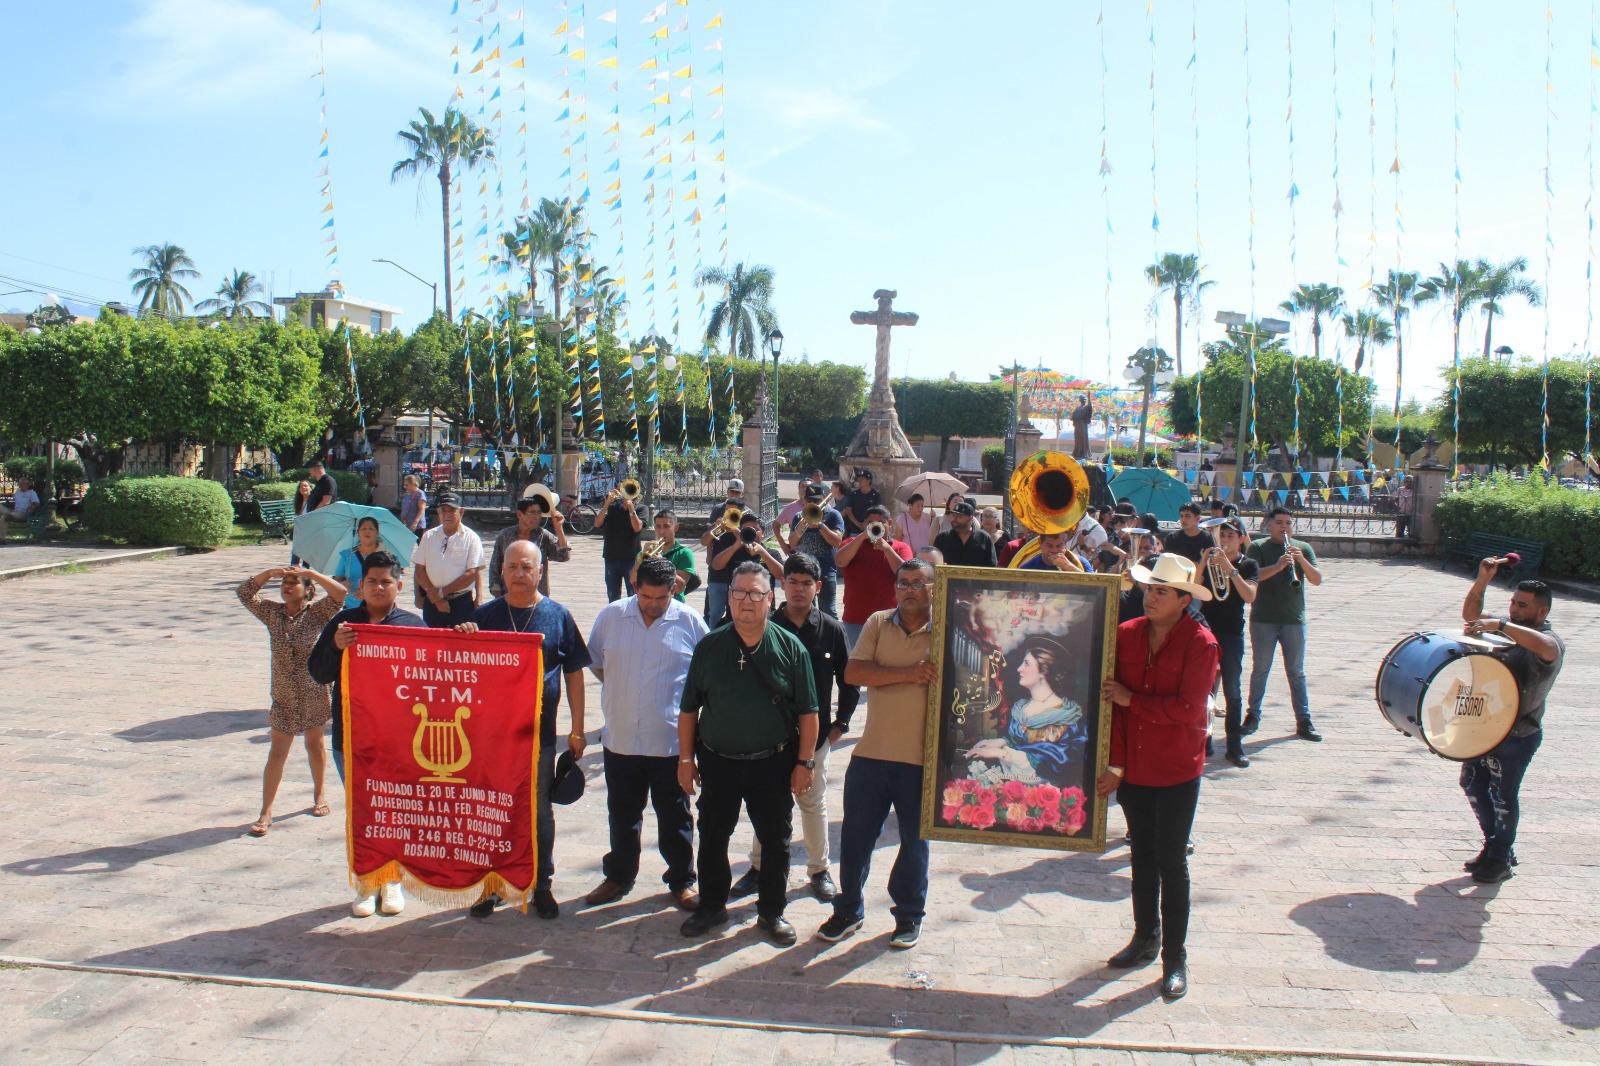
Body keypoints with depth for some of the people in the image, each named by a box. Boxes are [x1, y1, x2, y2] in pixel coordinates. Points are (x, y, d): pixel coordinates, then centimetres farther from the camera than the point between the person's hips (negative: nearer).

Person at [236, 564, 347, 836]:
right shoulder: (272, 613, 0)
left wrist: (311, 573, -21)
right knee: (277, 754, 2)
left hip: (314, 694, -1)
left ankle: (318, 797, 34)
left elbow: (340, 593, -22)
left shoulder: (317, 613, -7)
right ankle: (265, 813, 7)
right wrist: (270, 573, -16)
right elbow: (244, 592, -6)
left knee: (314, 745, 15)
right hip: (283, 696, 1)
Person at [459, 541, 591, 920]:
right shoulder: (485, 615, 2)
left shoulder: (558, 615, -1)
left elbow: (574, 674, 3)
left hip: (540, 732, -1)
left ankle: (542, 885, 26)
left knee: (540, 811, 11)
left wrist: (577, 729, 1)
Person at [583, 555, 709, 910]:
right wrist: (620, 689, 8)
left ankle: (681, 881, 27)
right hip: (620, 738, 2)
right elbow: (595, 663, 13)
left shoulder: (690, 622, -6)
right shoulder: (610, 616, -1)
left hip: (671, 741, -2)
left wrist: (686, 700, -1)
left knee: (675, 817, 12)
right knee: (622, 814, 17)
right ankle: (618, 877, 35)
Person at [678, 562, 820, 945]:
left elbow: (808, 712, -2)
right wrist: (686, 759, 2)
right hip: (717, 761, 1)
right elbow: (689, 709, 4)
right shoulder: (710, 646, -1)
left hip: (773, 762, -1)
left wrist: (805, 762, -5)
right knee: (712, 837, 13)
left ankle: (771, 911, 28)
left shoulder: (790, 648, -5)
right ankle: (712, 906, 33)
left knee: (775, 840, 10)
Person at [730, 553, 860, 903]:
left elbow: (849, 681, 5)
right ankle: (760, 867, 27)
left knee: (813, 803, 12)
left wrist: (841, 722, 4)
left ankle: (819, 869, 27)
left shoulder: (831, 629, -5)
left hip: (814, 733, 0)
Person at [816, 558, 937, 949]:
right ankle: (848, 910, 30)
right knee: (855, 836, 11)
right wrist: (908, 674, -20)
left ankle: (909, 915, 33)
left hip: (922, 758, -2)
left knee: (914, 840, 14)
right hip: (871, 753, 2)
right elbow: (853, 672, -11)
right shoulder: (878, 624, 2)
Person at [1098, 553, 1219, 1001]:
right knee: (1143, 854, 17)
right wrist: (1115, 763, -3)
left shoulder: (1200, 642, -13)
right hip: (1134, 768, 4)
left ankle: (1175, 957, 16)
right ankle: (1145, 937, 34)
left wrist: (1132, 700, -13)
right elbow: (1114, 700, 0)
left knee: (1171, 860, 3)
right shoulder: (1127, 635, -1)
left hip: (1177, 771, -4)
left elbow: (1188, 708, -19)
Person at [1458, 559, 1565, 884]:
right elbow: (1470, 615, 6)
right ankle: (1495, 846, 31)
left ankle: (1500, 861, 18)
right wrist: (1483, 579, -8)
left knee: (1503, 796, 1)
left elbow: (1543, 646, -38)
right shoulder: (1508, 628, 9)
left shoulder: (1551, 642, -14)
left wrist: (1498, 626, -47)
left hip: (1517, 735, -7)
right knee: (1472, 784, 14)